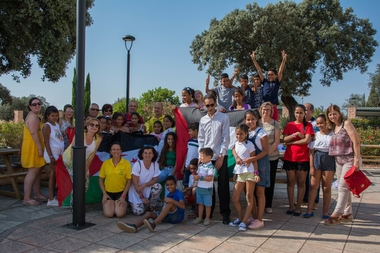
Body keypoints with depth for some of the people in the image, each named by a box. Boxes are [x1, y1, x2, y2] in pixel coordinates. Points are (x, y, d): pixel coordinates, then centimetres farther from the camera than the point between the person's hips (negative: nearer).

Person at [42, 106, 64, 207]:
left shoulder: (57, 124, 13)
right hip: (52, 153, -7)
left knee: (54, 174, 9)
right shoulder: (47, 126, -9)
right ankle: (51, 199, 1)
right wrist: (51, 156, -17)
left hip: (59, 153, 7)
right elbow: (46, 142, -14)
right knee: (54, 174, -5)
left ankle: (52, 197, 15)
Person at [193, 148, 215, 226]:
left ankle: (207, 218, 19)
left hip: (207, 189, -7)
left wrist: (200, 177, -25)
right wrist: (195, 176, -8)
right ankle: (199, 217, 26)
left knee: (207, 204, 7)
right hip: (199, 188, 7)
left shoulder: (211, 167, -17)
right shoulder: (200, 165, 7)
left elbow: (210, 178, -24)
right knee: (200, 203, 16)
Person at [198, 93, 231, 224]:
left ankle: (225, 213, 10)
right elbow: (201, 139, 10)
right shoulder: (203, 120, 9)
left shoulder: (224, 118, -2)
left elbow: (226, 138, -6)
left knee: (223, 186, 1)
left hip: (220, 157, -3)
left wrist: (221, 156, -11)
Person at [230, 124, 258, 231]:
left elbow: (254, 160, -8)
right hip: (239, 173, 6)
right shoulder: (236, 144, 11)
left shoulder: (249, 144, -7)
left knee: (249, 197, -2)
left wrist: (256, 173, -15)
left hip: (249, 172, -6)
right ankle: (240, 218, 23)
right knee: (235, 198, 6)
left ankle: (244, 221, 2)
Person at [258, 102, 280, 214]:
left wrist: (267, 152, -14)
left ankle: (268, 205, 19)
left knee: (270, 181, 7)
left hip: (272, 157, 0)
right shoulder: (257, 123, 2)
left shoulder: (275, 124, -1)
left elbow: (277, 141, -3)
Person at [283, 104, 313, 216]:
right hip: (289, 157, 2)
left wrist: (291, 142, -7)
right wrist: (295, 134, -14)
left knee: (301, 183, 2)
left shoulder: (308, 125, 2)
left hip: (303, 158, -2)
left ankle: (298, 207, 10)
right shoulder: (289, 125, 9)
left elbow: (307, 140, -10)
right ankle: (291, 206, 14)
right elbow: (285, 139, -1)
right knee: (290, 182, 6)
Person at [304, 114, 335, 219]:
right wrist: (311, 166, -1)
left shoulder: (333, 134, 0)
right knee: (313, 186, 2)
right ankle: (309, 210, 8)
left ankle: (325, 211, 16)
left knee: (327, 188, 5)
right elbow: (311, 151, 5)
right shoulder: (315, 135, 7)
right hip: (316, 159, 2)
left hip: (329, 160, -2)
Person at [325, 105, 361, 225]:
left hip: (350, 160, -7)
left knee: (343, 186, -9)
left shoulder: (346, 123, -8)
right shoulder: (333, 128, 13)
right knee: (344, 187, 12)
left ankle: (336, 214, -8)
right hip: (339, 161, 8)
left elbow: (356, 142, -14)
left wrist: (357, 159, -18)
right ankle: (348, 213, 22)